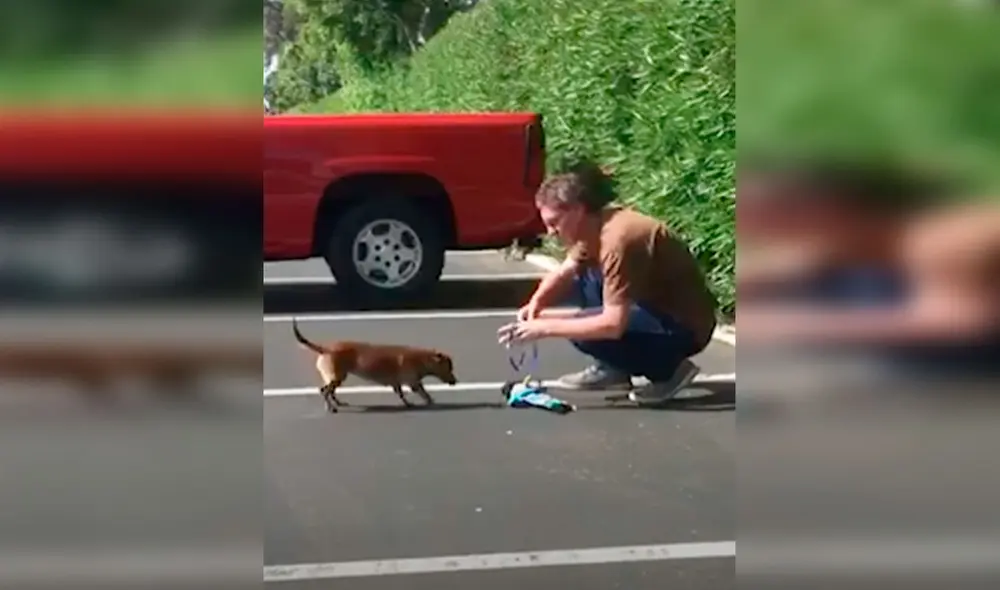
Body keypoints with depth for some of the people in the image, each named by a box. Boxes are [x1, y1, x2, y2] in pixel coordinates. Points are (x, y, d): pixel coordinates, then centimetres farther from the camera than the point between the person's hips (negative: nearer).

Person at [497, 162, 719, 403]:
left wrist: (545, 327, -25)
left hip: (684, 326, -9)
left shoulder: (617, 239, -27)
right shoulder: (595, 226, 1)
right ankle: (611, 369, 11)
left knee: (585, 333, -23)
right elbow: (563, 274, 12)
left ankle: (667, 368, -4)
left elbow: (613, 325, -31)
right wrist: (536, 303, -9)